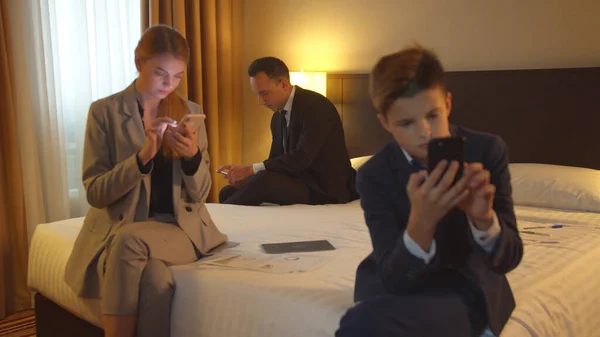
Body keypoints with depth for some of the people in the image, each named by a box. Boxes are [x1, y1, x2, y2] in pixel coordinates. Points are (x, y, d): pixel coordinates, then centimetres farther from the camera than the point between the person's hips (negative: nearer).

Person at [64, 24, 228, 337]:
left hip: (179, 227, 1)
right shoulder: (104, 111, 0)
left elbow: (199, 195, 3)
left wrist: (193, 156, -18)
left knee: (129, 241, -33)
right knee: (156, 279, -34)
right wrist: (143, 156, -21)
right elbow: (95, 192, -6)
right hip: (116, 228, -1)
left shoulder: (191, 112, 6)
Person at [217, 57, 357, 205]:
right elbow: (276, 159, 12)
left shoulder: (316, 106, -16)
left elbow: (302, 158, -26)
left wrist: (252, 169, -26)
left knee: (264, 180, -31)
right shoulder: (278, 117, 11)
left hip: (325, 188, -8)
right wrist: (247, 175, -9)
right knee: (228, 192, -5)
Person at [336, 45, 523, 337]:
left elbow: (508, 258, -14)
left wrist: (483, 217, -37)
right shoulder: (374, 175, -14)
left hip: (468, 284, -2)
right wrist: (421, 222, -42)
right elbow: (394, 277, -21)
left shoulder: (488, 150, -13)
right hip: (402, 284, 2)